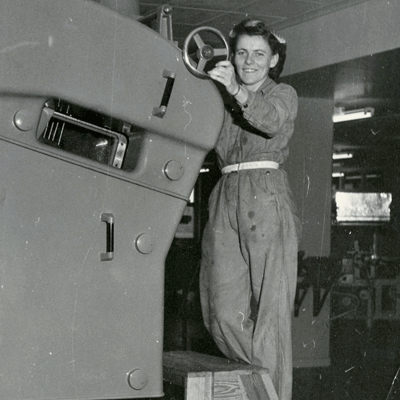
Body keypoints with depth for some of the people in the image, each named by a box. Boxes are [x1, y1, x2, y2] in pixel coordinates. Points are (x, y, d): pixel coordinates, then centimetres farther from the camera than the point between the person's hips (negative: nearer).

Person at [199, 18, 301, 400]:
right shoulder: (221, 99, 23)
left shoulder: (283, 94, 11)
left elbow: (271, 121, -13)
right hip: (225, 201, 4)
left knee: (270, 305, -9)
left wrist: (237, 90, -29)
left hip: (266, 200, -4)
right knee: (225, 311, -3)